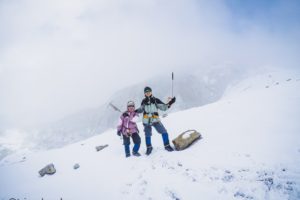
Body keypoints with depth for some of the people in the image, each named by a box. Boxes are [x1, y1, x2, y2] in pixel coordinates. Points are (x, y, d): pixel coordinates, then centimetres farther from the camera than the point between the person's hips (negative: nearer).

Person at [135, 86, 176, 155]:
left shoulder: (156, 100, -3)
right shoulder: (144, 101, 3)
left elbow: (163, 107, -4)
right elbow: (141, 109, 20)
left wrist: (169, 103, -18)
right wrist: (135, 111, 4)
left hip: (155, 120, -2)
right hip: (146, 121, 2)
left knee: (164, 132, -10)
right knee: (147, 135, 12)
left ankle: (167, 145, 8)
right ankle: (149, 148, 34)